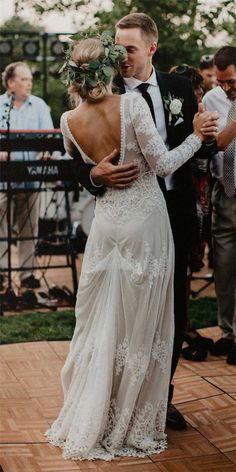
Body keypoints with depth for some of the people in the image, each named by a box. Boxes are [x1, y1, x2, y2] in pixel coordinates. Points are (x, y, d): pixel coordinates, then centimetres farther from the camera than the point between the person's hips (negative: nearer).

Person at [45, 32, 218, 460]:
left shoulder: (70, 122, -3)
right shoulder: (132, 104, -15)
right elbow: (163, 163, -11)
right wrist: (197, 136, 0)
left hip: (107, 224, 3)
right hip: (147, 222, -3)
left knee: (100, 325, 13)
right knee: (141, 328, 8)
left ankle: (87, 423, 19)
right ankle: (130, 426, 17)